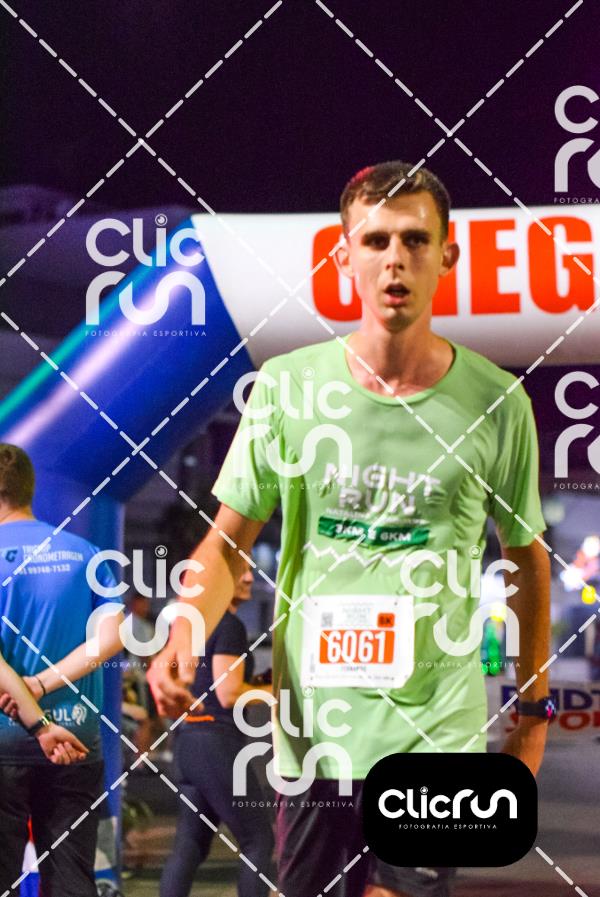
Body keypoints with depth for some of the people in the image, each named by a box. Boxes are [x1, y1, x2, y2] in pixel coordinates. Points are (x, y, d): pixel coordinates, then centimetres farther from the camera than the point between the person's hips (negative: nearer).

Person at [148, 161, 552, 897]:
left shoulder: (496, 402, -3)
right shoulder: (286, 388, -3)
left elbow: (526, 558, 9)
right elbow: (228, 542, 4)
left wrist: (533, 712, 12)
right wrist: (184, 633, -16)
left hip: (437, 733, -1)